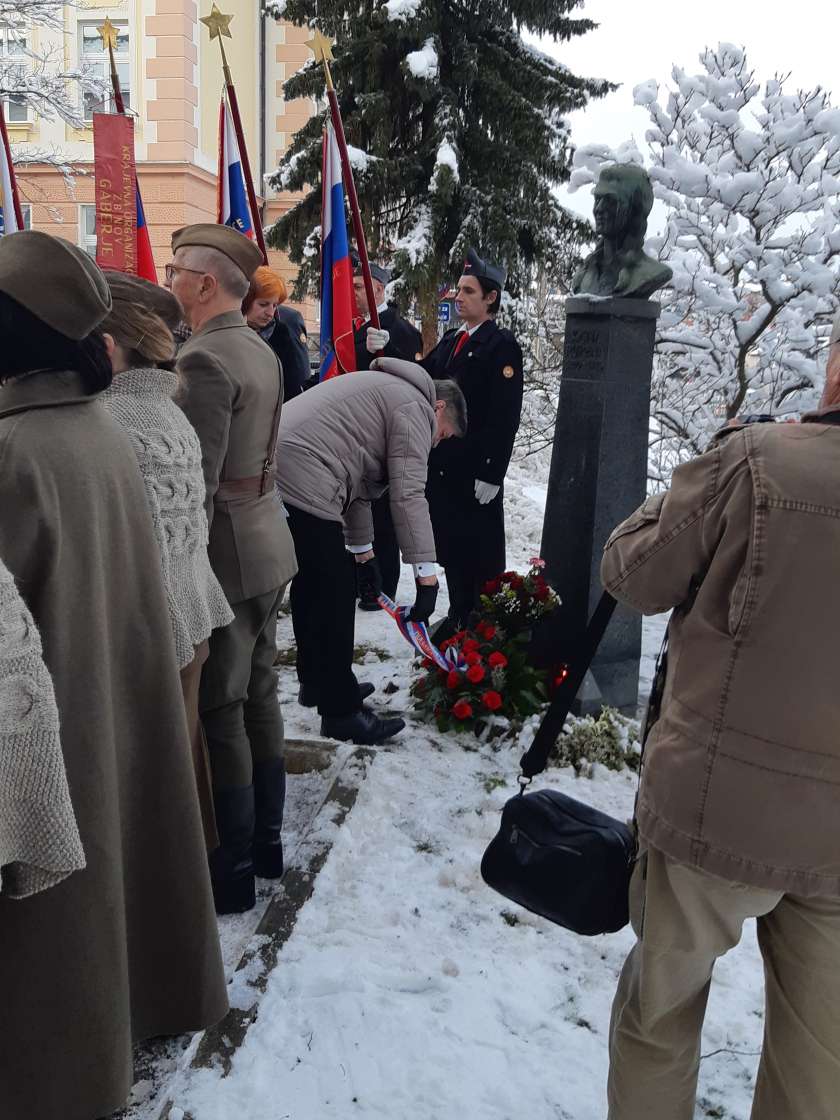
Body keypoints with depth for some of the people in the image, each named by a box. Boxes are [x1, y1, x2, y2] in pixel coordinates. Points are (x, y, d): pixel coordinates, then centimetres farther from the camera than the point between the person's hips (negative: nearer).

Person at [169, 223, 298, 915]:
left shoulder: (204, 360, -17)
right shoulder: (262, 352, 11)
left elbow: (197, 485, -21)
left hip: (229, 550, -9)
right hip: (268, 541, 9)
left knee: (219, 714, 2)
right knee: (259, 698, 17)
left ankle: (231, 873, 16)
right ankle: (266, 843, 32)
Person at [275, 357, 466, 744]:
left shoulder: (382, 392, 30)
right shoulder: (415, 406, -1)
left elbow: (358, 483, 32)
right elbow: (408, 494, -11)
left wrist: (362, 550, 34)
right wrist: (426, 574, -10)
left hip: (272, 470, 11)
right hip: (303, 484, -11)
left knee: (311, 587, 22)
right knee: (335, 595, -2)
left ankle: (317, 682, 37)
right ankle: (341, 711, 8)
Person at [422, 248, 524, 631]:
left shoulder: (502, 345, -9)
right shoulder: (450, 341, 16)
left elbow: (505, 417, -14)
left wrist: (491, 474, -18)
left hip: (476, 473, -7)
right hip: (442, 466, 7)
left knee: (482, 553, 4)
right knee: (451, 547, 14)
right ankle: (459, 617, 28)